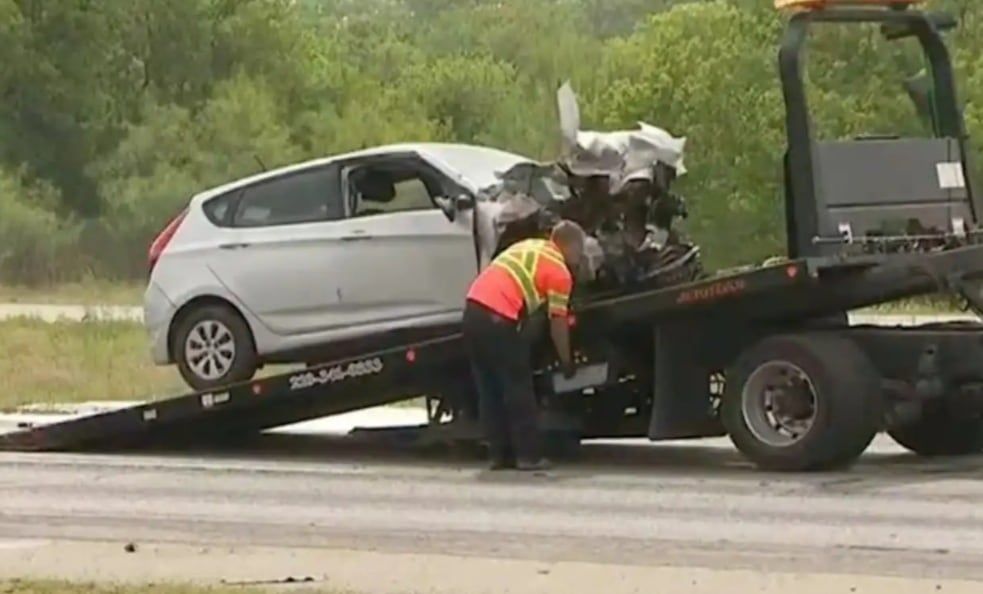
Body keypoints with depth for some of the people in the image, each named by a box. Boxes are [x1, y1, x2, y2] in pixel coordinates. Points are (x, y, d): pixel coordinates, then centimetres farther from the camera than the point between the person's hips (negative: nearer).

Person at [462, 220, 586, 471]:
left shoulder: (530, 246, 24)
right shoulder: (560, 272, 2)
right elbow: (558, 322, 3)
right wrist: (566, 362, 15)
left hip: (474, 307, 8)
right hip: (497, 317, -8)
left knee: (489, 389, 13)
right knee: (518, 387, 2)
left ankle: (500, 454, 14)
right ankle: (529, 455, 3)